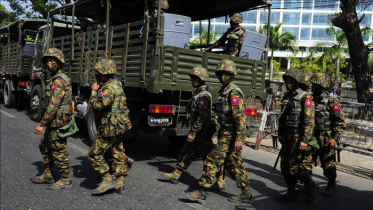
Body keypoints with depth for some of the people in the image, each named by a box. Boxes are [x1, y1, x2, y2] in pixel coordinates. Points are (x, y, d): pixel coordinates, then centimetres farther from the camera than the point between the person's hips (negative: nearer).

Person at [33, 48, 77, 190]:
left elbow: (53, 105, -26)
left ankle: (65, 180, 13)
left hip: (58, 122, -11)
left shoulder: (58, 80, -19)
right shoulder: (58, 78, 15)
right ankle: (48, 175, 33)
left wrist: (42, 124, -25)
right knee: (45, 146, 20)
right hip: (54, 122, 11)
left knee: (59, 150, -1)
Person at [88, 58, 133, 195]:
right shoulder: (116, 84, 14)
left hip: (111, 127, -10)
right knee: (116, 154, 15)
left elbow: (97, 105, -23)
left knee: (95, 154, -1)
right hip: (119, 126, 10)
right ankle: (119, 185, 22)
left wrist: (94, 90, -11)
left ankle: (107, 180, 3)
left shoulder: (109, 88, -19)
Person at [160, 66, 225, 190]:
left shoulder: (203, 96, -19)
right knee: (186, 152, 16)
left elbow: (202, 117, -25)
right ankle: (175, 175, 27)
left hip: (203, 133, -10)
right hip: (198, 133, 10)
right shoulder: (198, 94, 14)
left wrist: (193, 133, -23)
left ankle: (220, 182, 9)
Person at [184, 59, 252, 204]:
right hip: (225, 133, 10)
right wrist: (220, 132, 23)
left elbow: (240, 117, -22)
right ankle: (246, 194, 24)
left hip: (231, 135, -10)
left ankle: (201, 193, 1)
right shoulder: (224, 91, 15)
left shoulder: (234, 93, -16)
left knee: (213, 161, -8)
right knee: (234, 164, 14)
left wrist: (239, 139, -24)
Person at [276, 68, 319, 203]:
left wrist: (305, 140, -23)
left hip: (298, 137, -8)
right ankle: (291, 194, 23)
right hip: (287, 136, 8)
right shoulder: (287, 97, 12)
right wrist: (280, 133, 19)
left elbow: (310, 121, -18)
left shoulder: (306, 98, -13)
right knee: (285, 166, 11)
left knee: (295, 166, -6)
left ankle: (312, 186, 19)